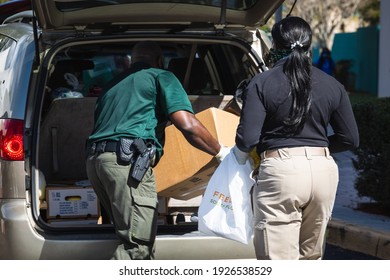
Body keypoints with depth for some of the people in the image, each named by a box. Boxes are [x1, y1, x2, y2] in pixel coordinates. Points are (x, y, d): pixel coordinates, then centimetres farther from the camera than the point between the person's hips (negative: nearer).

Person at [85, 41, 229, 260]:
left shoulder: (113, 90, 32)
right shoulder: (161, 77, 11)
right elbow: (187, 125, -3)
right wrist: (221, 152, 8)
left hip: (95, 160, 8)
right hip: (127, 160, -8)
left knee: (142, 241, 15)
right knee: (136, 244, -10)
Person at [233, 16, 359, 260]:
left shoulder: (262, 83, -4)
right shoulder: (331, 85, 8)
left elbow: (247, 139, -11)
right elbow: (350, 139, 10)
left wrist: (240, 155, 12)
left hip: (280, 170, -5)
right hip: (324, 171, 5)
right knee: (311, 258, 19)